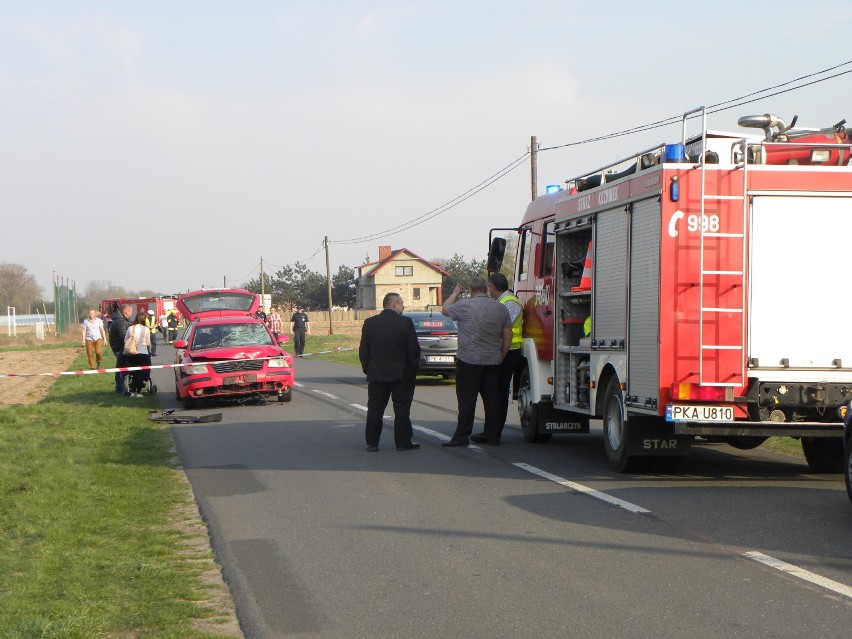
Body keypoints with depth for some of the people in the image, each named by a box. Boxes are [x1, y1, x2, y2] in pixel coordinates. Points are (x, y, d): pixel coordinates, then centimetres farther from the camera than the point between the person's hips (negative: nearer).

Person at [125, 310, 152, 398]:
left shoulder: (130, 328, 0)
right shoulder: (146, 329, -6)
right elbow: (148, 343, 0)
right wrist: (149, 351, 17)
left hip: (131, 354, 2)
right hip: (143, 353, -2)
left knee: (133, 373, 13)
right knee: (141, 373, 7)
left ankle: (132, 391, 11)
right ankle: (138, 392, 6)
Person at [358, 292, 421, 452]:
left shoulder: (369, 323, 1)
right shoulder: (405, 323, -10)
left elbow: (363, 351, 4)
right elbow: (414, 349, -9)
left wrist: (367, 369, 13)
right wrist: (414, 367, 4)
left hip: (376, 374, 3)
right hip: (401, 374, -3)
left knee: (375, 410, 8)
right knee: (402, 409, 5)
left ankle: (372, 442, 7)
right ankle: (403, 442, 6)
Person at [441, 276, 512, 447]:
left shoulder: (465, 306, -9)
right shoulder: (501, 308, 5)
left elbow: (445, 310, 8)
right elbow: (508, 336, 8)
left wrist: (455, 293, 22)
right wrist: (500, 356, 16)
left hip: (469, 361, -4)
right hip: (493, 362, 4)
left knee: (467, 400, -2)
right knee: (492, 399, 8)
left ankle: (462, 436, -3)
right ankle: (493, 437, 11)